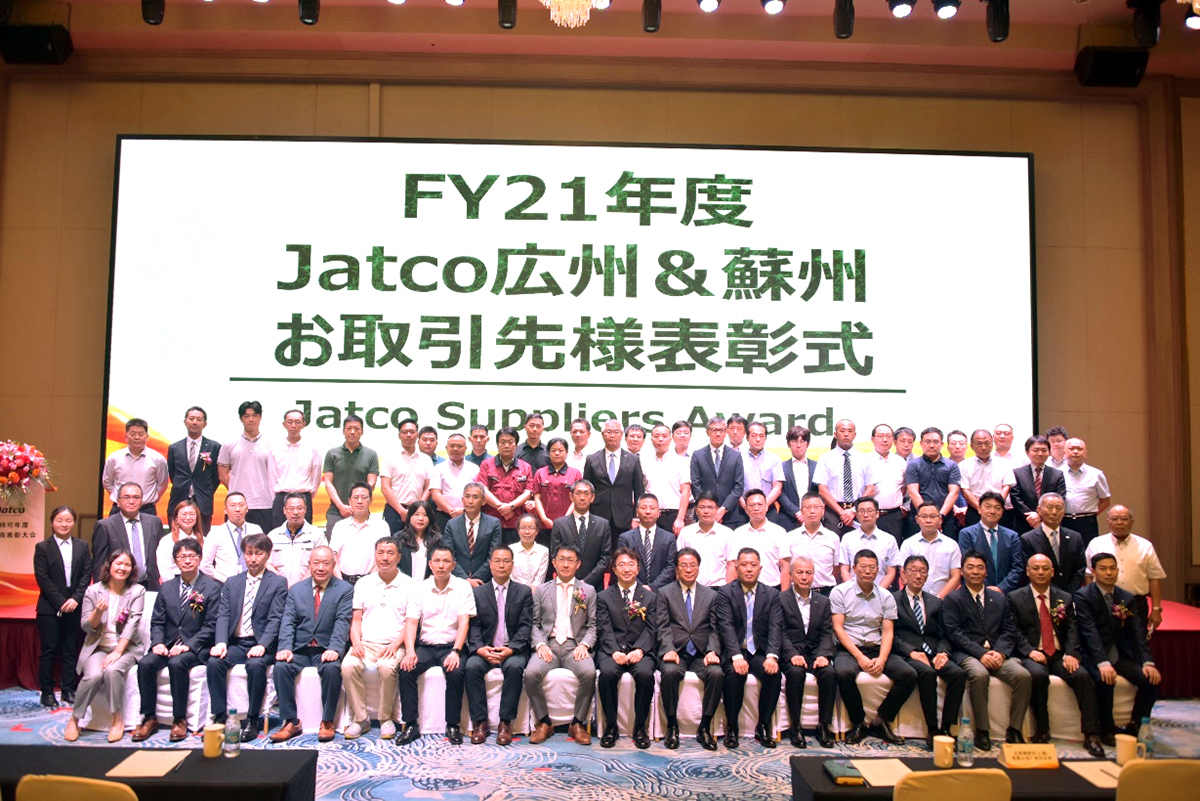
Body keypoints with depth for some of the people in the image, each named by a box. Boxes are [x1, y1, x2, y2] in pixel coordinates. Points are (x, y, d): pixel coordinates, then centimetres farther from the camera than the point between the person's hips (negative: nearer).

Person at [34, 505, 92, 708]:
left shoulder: (82, 546, 9)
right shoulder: (43, 547, 1)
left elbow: (87, 574, 3)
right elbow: (42, 578, -6)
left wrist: (76, 598, -10)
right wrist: (60, 602, -13)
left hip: (74, 606, 2)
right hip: (49, 608, -2)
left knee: (71, 650, 6)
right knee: (49, 651, 1)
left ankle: (68, 690, 13)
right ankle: (47, 692, 9)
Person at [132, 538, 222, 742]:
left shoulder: (212, 587, 0)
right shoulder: (167, 588, 15)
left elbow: (211, 626, -6)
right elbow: (157, 622, 12)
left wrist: (188, 645, -18)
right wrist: (158, 642, -9)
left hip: (196, 648, -5)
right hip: (168, 646, 5)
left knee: (177, 663, -33)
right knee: (145, 664, -23)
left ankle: (179, 719, -20)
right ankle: (149, 718, -11)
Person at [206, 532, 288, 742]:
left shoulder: (278, 583, 4)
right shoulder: (232, 582, 16)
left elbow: (275, 619, -6)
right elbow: (223, 615, 5)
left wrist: (262, 645, -21)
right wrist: (221, 642, -13)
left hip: (262, 645, -4)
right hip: (236, 643, 4)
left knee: (256, 664, -33)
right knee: (214, 662, -24)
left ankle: (253, 719, -19)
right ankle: (220, 716, -15)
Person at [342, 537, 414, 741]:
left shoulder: (409, 585, 6)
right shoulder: (363, 583, 15)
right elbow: (356, 619, 13)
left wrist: (395, 644, -15)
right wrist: (356, 642, -7)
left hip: (394, 645, -3)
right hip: (366, 643, 3)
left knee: (387, 667, -34)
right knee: (348, 665, -28)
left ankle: (386, 718, -13)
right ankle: (360, 718, -12)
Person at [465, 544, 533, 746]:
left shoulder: (524, 592, 8)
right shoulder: (478, 592, 12)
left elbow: (525, 626, 0)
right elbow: (474, 626, 4)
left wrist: (510, 649, -16)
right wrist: (480, 648, -16)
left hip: (513, 650, -1)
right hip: (485, 650, 1)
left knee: (514, 667, -33)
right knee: (472, 666, -29)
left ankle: (506, 722, -23)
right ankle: (480, 722, -20)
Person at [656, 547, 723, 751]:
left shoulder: (711, 595, 16)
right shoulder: (665, 593, 10)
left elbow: (714, 629, 10)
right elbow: (663, 627, 0)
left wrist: (712, 651, -9)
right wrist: (669, 649, -17)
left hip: (701, 654, 2)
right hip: (675, 652, -2)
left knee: (717, 673, -29)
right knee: (670, 672, -34)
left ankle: (705, 727, -13)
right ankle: (672, 726, -15)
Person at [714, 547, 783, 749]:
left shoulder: (772, 594, 8)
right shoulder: (725, 593, 1)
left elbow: (776, 627, -3)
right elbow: (726, 627, -11)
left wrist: (772, 656, -21)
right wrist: (737, 657, -26)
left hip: (760, 652, 2)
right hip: (734, 652, -2)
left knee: (774, 674, -27)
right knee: (733, 675, -31)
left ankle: (763, 726, -6)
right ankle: (731, 727, -11)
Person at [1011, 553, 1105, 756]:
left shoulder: (1065, 599, 15)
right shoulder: (1015, 598, 6)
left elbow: (1072, 630, 5)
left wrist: (1071, 654, -13)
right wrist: (1029, 651, -18)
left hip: (1059, 656, 3)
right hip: (1032, 656, -3)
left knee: (1083, 675, -26)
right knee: (1038, 675, -35)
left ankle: (1091, 735, -20)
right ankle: (1042, 731, -18)